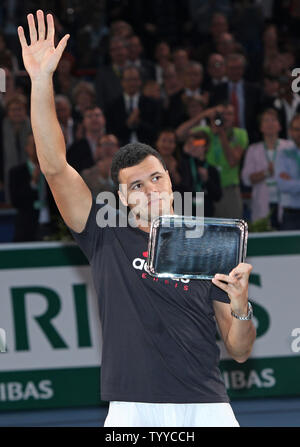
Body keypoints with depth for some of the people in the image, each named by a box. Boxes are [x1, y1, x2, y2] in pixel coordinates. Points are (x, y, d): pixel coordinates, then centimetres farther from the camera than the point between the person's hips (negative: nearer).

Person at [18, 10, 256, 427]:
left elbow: (240, 352, 12)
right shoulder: (107, 237, 7)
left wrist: (241, 309, -10)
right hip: (132, 410, -1)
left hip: (205, 408, 1)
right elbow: (55, 167, -3)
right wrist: (42, 80, -10)